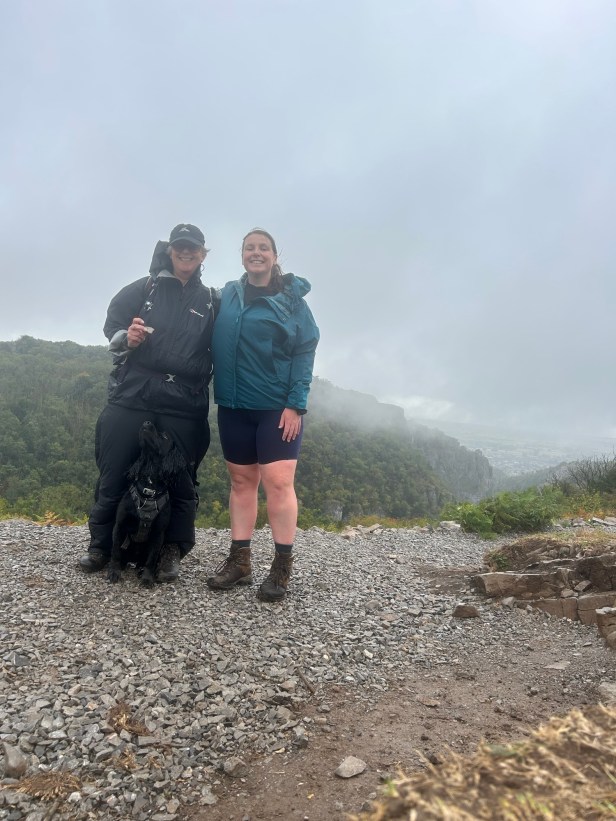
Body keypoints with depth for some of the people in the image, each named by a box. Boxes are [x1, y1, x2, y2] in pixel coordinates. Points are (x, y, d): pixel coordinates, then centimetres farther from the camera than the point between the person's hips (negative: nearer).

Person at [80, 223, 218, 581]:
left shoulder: (212, 302, 13)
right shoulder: (143, 289, 12)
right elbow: (111, 325, 12)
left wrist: (206, 387, 1)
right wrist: (126, 338, -9)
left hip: (183, 407, 0)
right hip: (131, 397, 1)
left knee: (179, 479, 3)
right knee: (113, 472, 4)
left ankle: (172, 551, 17)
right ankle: (101, 545, 21)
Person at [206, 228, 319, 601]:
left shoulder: (291, 299, 0)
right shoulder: (228, 295, 11)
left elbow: (305, 352, -5)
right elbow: (217, 344, 14)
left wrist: (296, 403, -13)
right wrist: (220, 391, 4)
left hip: (278, 406, -4)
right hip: (234, 405, 4)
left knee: (278, 482, -7)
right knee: (242, 481, 9)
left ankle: (282, 568, 3)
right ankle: (239, 560, 17)